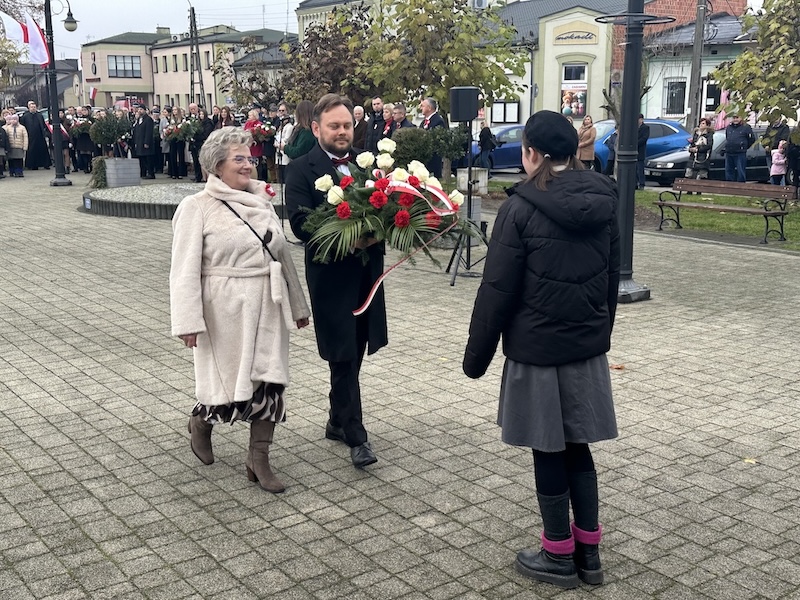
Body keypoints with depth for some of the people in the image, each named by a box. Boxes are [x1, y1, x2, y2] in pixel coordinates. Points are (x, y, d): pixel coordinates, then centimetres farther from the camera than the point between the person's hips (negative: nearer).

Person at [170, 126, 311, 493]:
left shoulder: (261, 201, 10)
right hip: (226, 311, -5)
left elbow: (283, 255, 15)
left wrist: (297, 304, 16)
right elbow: (185, 270, -10)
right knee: (231, 384, 4)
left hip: (267, 307, 5)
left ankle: (258, 460, 14)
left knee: (270, 381, 2)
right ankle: (200, 422, 37)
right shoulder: (196, 208, -6)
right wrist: (189, 321, -17)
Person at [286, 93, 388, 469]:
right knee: (343, 357, -2)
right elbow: (300, 224, -15)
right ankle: (355, 435, 6)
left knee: (354, 354, 14)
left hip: (367, 271, 5)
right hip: (331, 275, -5)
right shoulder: (301, 170, -5)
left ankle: (338, 422, 30)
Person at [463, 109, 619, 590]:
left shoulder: (522, 209, -15)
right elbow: (612, 278, 12)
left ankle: (560, 557, 20)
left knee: (549, 452, 7)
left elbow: (498, 290, -13)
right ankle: (588, 553, 25)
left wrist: (477, 355, -4)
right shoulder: (603, 203, 3)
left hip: (537, 349, -6)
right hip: (588, 347, 6)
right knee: (577, 447, 16)